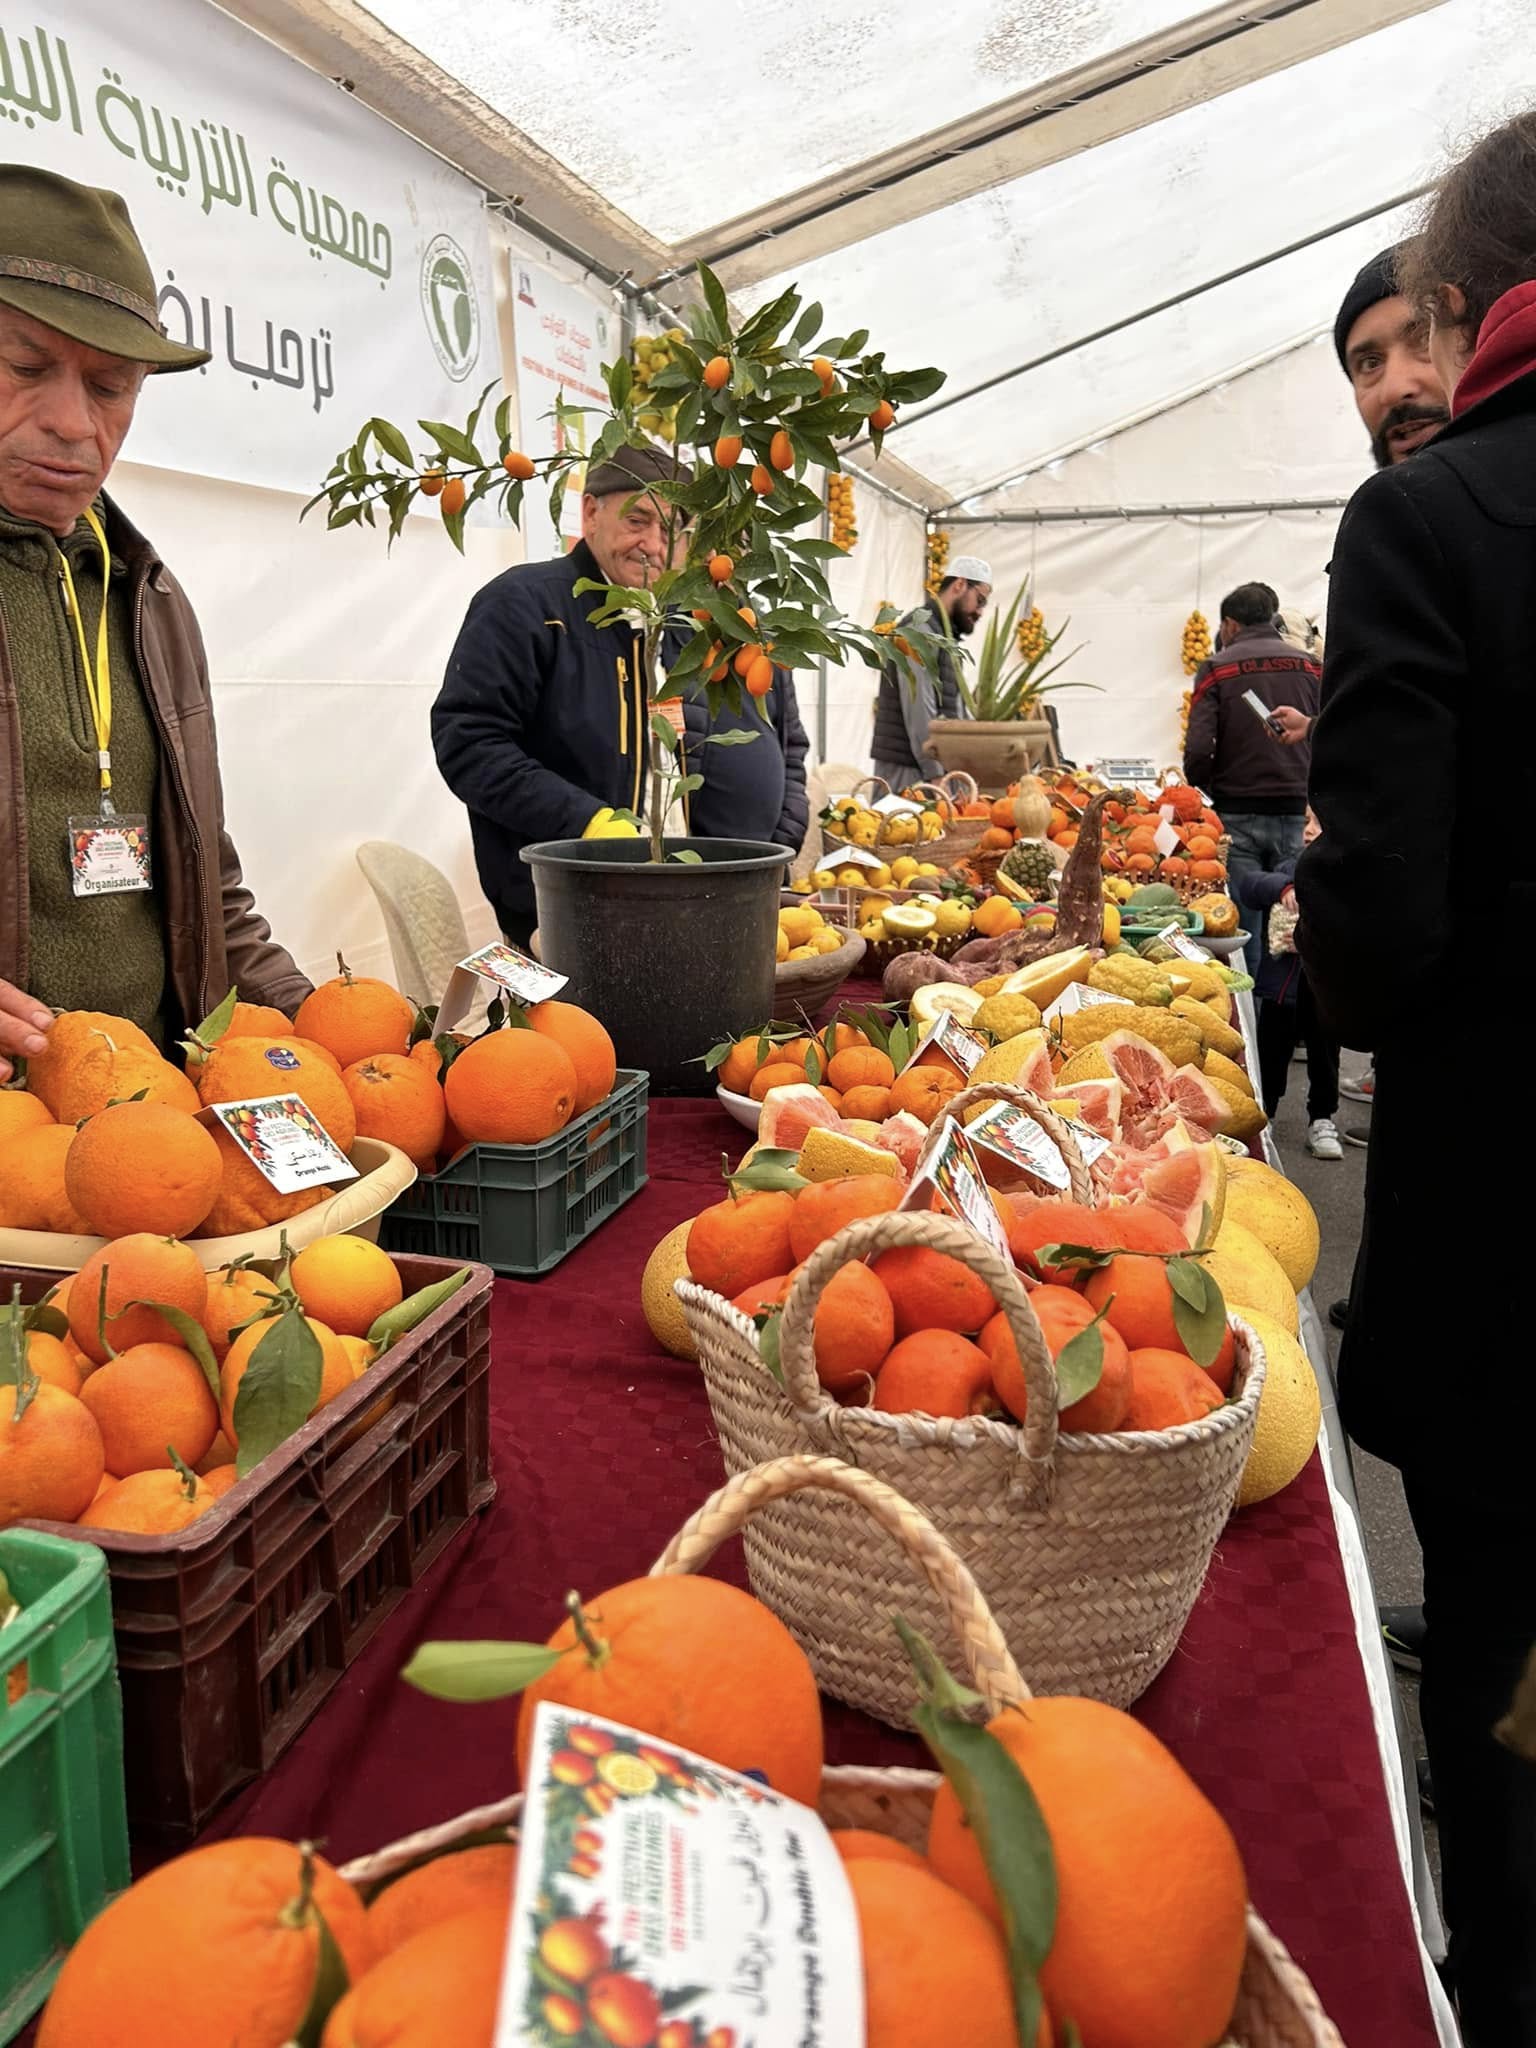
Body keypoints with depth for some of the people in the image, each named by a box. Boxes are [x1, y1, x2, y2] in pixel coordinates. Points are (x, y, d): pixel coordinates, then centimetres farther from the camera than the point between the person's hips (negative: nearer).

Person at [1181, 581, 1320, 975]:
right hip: (1296, 812, 2)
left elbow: (1198, 749, -10)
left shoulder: (1216, 668, -2)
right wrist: (1305, 788, 15)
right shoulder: (1311, 667, 7)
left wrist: (1211, 790, 7)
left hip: (1238, 813, -2)